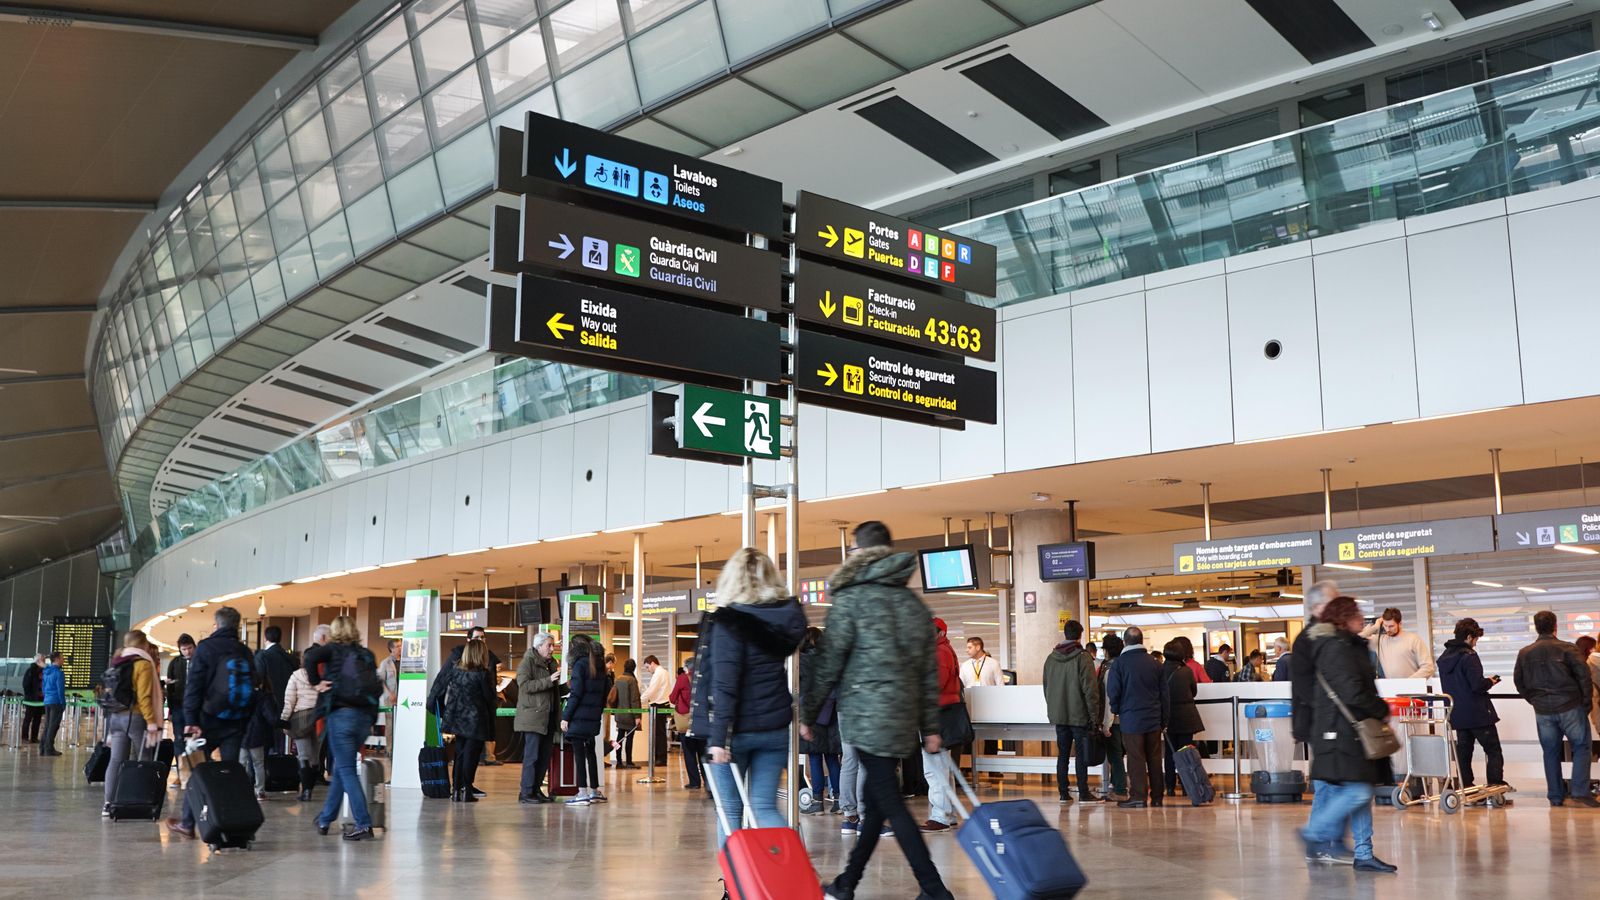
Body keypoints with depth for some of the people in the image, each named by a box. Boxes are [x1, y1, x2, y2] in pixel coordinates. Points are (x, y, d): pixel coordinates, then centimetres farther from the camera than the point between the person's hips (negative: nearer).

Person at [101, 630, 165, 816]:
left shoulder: (117, 663, 13)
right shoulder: (143, 664, -8)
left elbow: (111, 692, 14)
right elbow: (144, 697, -15)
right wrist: (152, 722, -15)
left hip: (115, 717, 6)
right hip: (135, 717, -6)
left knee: (116, 760, 3)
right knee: (143, 761, 2)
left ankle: (109, 803, -2)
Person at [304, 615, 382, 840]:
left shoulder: (333, 649, 4)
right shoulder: (367, 654, 15)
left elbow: (310, 655, -18)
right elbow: (378, 687, 8)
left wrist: (316, 682, -8)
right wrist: (372, 719, 10)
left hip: (341, 713, -5)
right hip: (366, 717, 5)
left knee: (346, 770, -2)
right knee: (341, 768, 18)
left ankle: (363, 825, -10)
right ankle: (325, 818, 28)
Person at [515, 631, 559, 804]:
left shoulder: (551, 663, 19)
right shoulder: (528, 661, -5)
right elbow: (525, 685, -19)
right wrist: (548, 680, -22)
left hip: (547, 718, 8)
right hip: (532, 717, -8)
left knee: (545, 757, 8)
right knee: (531, 756, -7)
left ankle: (536, 789, 16)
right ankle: (526, 793, -2)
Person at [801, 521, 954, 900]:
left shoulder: (851, 597, -5)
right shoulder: (914, 603, 13)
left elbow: (830, 663, -6)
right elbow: (929, 670, 12)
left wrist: (808, 713, 3)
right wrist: (931, 727, 16)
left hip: (867, 713, -7)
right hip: (904, 714, 7)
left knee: (891, 806, -4)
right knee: (876, 802, 12)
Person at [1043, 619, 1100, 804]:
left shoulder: (1051, 658, 6)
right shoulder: (1083, 658, -12)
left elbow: (1046, 688, 13)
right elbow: (1090, 690, -14)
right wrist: (1094, 716, -8)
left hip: (1059, 716, 5)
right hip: (1079, 716, -5)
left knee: (1062, 754, 10)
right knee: (1082, 755, 2)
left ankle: (1063, 794, 11)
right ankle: (1083, 794, 4)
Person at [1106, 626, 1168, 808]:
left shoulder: (1119, 663, -6)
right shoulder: (1155, 664, 6)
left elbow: (1113, 691, -7)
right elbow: (1164, 694, 9)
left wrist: (1116, 711, 12)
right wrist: (1163, 720, 16)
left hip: (1131, 719, -4)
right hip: (1153, 719, 4)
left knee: (1136, 758, -1)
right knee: (1154, 758, 8)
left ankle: (1139, 796, -3)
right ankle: (1156, 797, 12)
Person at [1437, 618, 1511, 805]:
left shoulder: (1444, 658, 9)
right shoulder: (1469, 656, -16)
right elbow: (1477, 685, -22)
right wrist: (1490, 682, -1)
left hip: (1457, 714, 7)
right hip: (1478, 713, -7)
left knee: (1463, 751, 11)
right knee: (1494, 752, 1)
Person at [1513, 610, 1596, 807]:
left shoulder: (1524, 653, 4)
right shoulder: (1566, 649, -8)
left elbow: (1519, 682, 10)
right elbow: (1584, 675, -10)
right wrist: (1586, 702, 1)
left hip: (1542, 711, 3)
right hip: (1570, 707, -3)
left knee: (1550, 753, 11)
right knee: (1581, 747, 8)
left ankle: (1555, 797, 13)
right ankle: (1580, 792, -2)